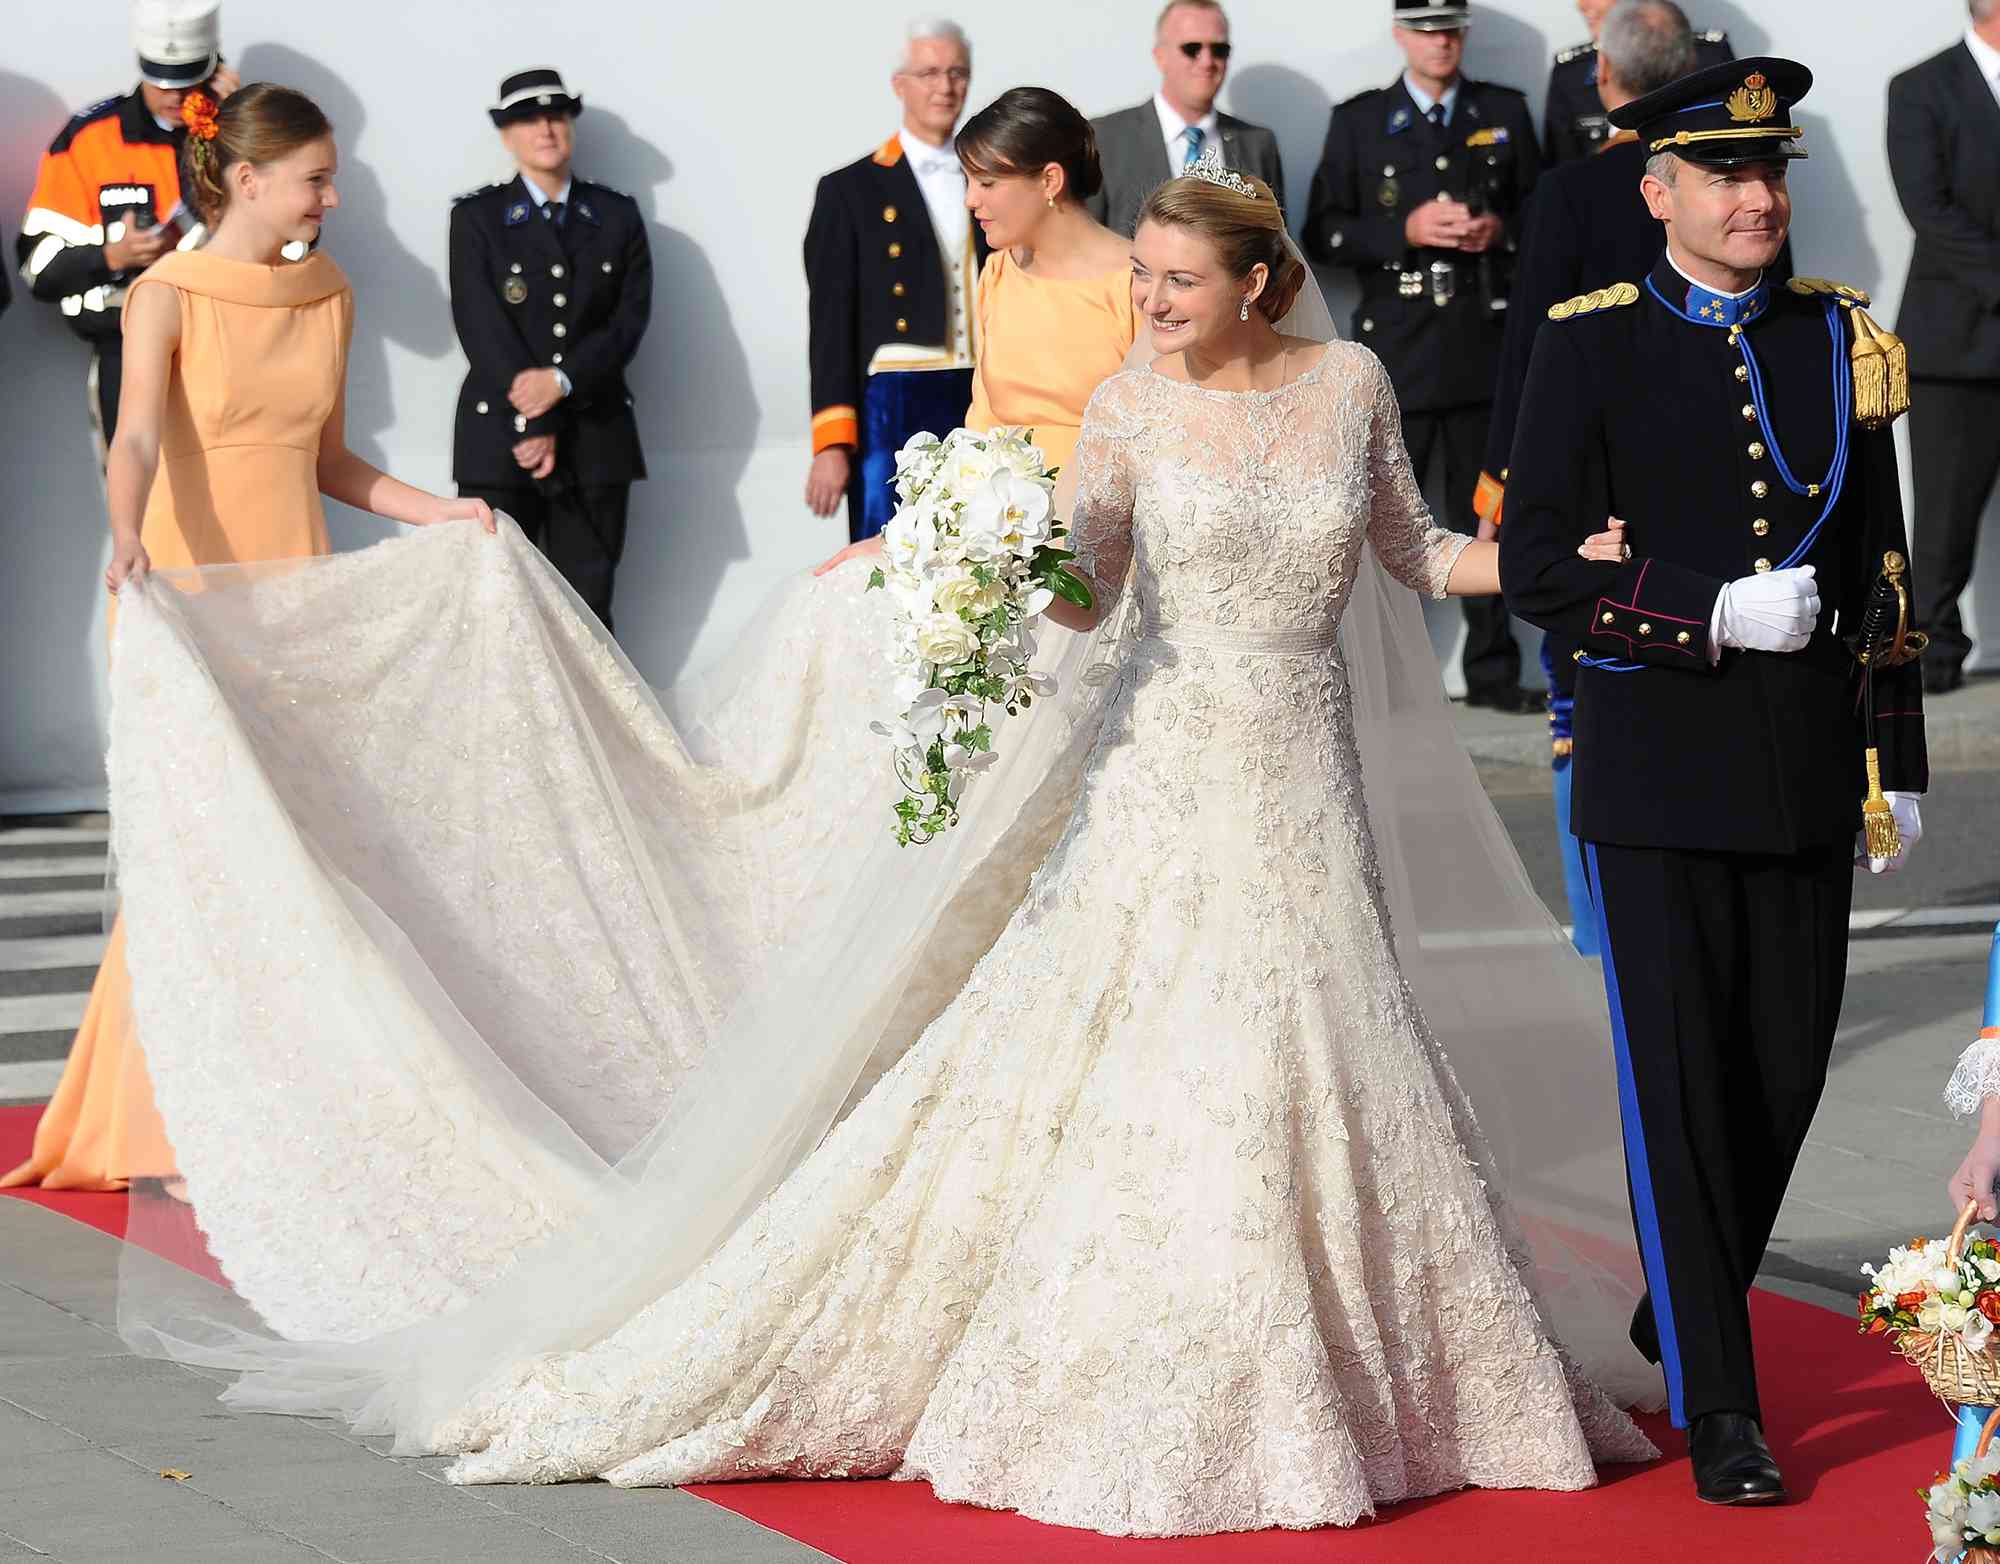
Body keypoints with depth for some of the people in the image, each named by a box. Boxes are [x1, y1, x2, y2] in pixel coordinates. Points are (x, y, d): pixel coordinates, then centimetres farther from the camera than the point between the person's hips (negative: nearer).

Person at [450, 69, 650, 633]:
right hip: (500, 438, -2)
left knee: (586, 610, 2)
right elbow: (482, 327, -5)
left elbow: (630, 319, 2)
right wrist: (534, 424, -13)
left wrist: (562, 381, -15)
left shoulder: (617, 216, 11)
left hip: (595, 438, 2)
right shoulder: (476, 217, 5)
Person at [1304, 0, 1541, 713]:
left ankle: (1493, 671, 13)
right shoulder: (1358, 120, 6)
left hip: (1486, 342, 2)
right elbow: (1324, 233, 1)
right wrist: (1404, 231, -13)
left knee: (1487, 513, 6)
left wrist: (1500, 229, -7)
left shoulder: (1505, 113, 11)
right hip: (1397, 350, -2)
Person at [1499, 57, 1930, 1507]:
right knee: (1683, 1089, -3)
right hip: (1658, 775, -4)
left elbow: (1882, 567, 12)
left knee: (1788, 1073, 9)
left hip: (1808, 776, 4)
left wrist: (1898, 760, 11)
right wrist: (1714, 620, -16)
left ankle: (1684, 1314, 33)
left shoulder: (1839, 337, 9)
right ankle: (1720, 1407, 3)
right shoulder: (1592, 347, -2)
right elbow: (1537, 566, -6)